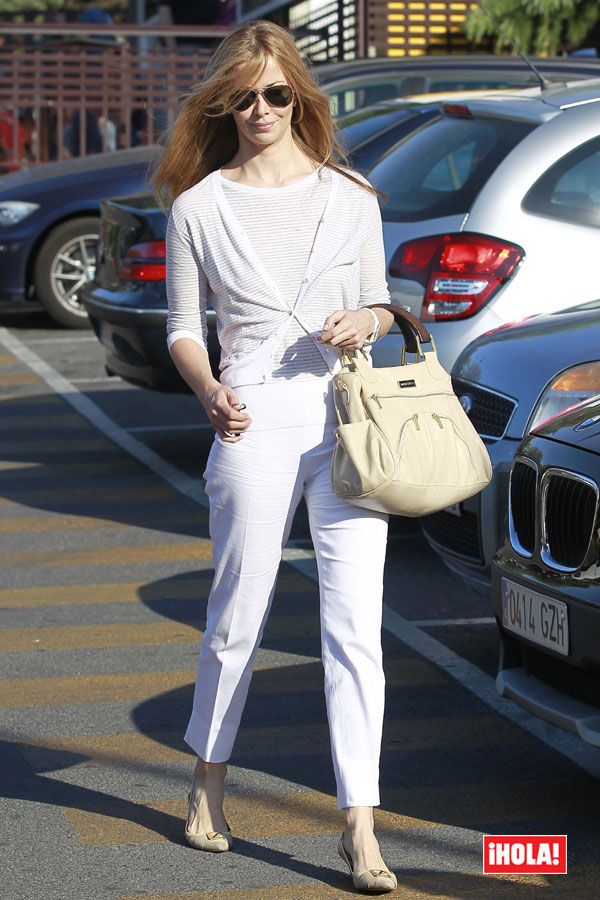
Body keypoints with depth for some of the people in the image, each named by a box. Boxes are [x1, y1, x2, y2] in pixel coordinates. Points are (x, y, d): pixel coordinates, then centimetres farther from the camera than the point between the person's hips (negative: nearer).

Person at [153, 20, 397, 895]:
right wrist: (209, 389, -11)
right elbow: (184, 327, 8)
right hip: (256, 424, -1)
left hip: (350, 419, 1)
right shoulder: (199, 207, 6)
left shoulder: (350, 197, 10)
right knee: (238, 619, 9)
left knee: (355, 625, -5)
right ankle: (211, 780, 33)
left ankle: (359, 826, -3)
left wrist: (365, 321, -5)